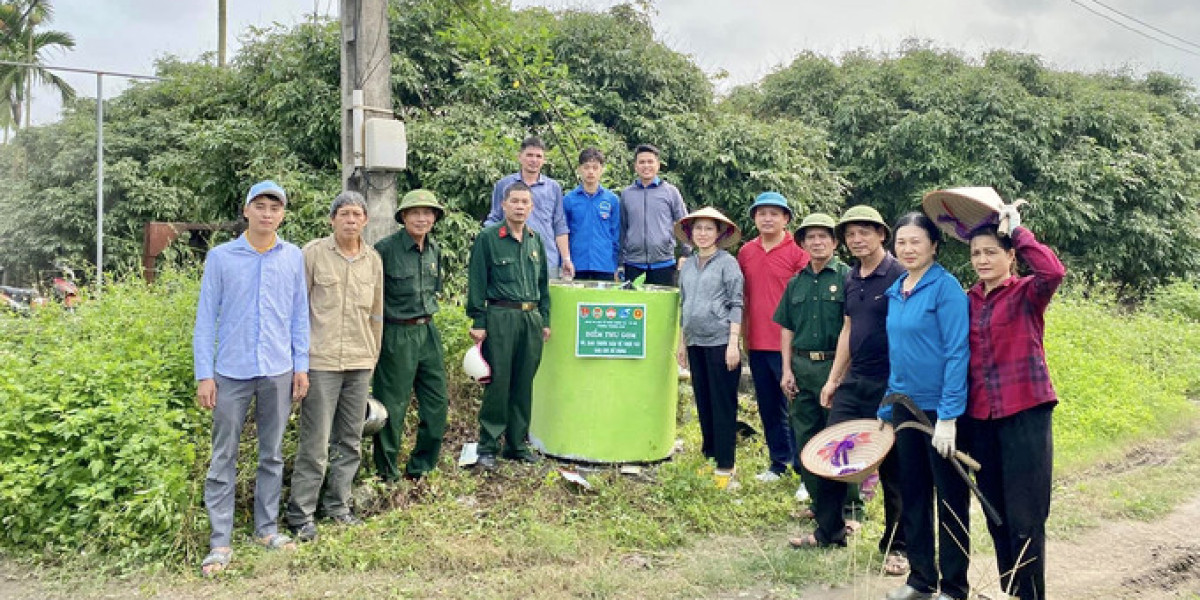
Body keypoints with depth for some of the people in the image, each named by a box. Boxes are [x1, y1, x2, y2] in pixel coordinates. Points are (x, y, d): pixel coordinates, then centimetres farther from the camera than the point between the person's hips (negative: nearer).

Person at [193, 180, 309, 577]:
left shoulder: (293, 257, 4)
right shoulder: (220, 257, 0)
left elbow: (300, 314, 8)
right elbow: (206, 318, 0)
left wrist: (301, 365, 4)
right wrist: (204, 374, -4)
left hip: (278, 372, 2)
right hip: (232, 372, -1)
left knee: (272, 455, 11)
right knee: (223, 458, 3)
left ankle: (266, 528, 24)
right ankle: (220, 541, 11)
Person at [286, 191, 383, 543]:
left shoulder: (373, 260, 9)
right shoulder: (314, 253, -3)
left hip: (360, 362, 5)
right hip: (322, 360, -5)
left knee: (351, 441, 12)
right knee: (315, 443, -3)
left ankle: (337, 505, 26)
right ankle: (300, 515, 10)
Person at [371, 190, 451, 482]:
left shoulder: (434, 249, 8)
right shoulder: (385, 248, -13)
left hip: (428, 332, 7)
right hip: (397, 335, -7)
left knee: (437, 400, 9)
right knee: (392, 405, 2)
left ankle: (421, 467, 24)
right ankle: (387, 472, 19)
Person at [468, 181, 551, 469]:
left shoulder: (535, 240, 13)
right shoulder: (487, 238, -3)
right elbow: (476, 283, -5)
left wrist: (545, 320, 14)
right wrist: (478, 323, -9)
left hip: (531, 318, 5)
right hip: (500, 317, -5)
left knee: (524, 384, 10)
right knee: (498, 383, -3)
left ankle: (518, 444, 21)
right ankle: (487, 447, 8)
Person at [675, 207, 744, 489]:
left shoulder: (728, 263, -4)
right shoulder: (687, 266, 13)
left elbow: (736, 305, -7)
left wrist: (733, 343, -13)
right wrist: (682, 343, 17)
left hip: (720, 341, -6)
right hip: (695, 342, 6)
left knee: (723, 404, -1)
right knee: (703, 402, 12)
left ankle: (724, 465, 5)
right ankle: (708, 454, 24)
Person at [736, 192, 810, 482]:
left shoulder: (797, 252, -5)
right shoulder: (746, 252, 9)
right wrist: (743, 336, 13)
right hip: (757, 345, 5)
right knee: (769, 409, 13)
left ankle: (805, 469, 8)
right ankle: (779, 463, 26)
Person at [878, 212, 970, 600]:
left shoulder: (945, 287, -12)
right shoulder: (895, 292, 8)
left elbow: (957, 353, -17)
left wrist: (948, 416, -20)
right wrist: (885, 409, 13)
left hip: (940, 408, -7)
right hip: (906, 405, 7)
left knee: (950, 499, 6)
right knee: (912, 495, 15)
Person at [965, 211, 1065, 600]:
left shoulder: (1028, 293, -4)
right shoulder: (968, 301, 9)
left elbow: (1054, 272, -27)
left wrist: (1018, 230, -16)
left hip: (1026, 414, -5)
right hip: (980, 417, 5)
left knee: (1025, 517, -1)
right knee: (996, 515, 14)